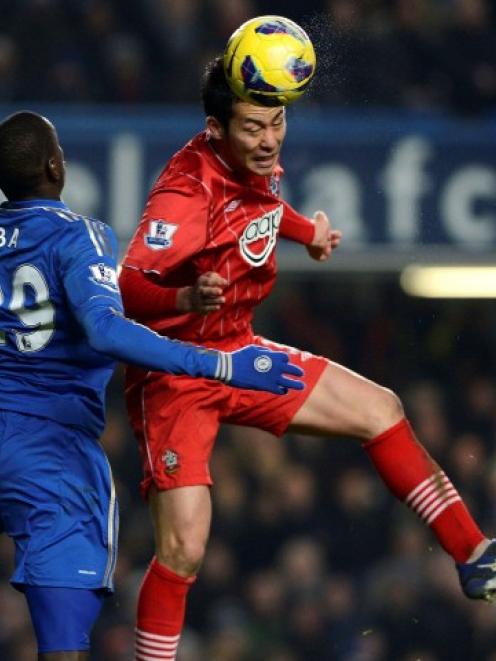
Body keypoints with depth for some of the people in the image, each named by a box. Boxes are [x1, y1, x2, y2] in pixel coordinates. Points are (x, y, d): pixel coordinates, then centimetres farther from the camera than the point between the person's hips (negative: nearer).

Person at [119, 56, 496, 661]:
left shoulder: (258, 165, -4)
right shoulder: (187, 194, -29)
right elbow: (127, 288, -41)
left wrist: (306, 231, 33)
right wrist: (188, 299, -58)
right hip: (174, 377, -8)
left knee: (379, 410, 11)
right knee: (182, 551, -18)